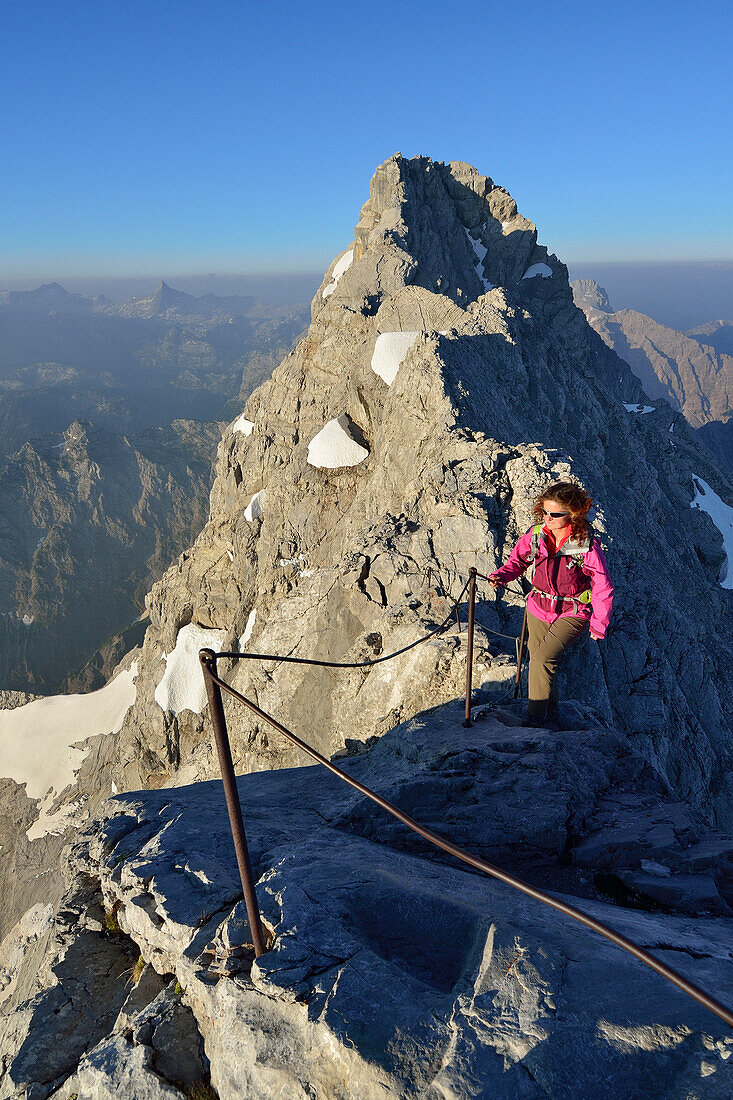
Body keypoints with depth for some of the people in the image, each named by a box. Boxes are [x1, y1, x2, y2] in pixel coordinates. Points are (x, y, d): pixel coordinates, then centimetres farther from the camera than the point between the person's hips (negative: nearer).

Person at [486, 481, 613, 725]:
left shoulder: (587, 546, -22)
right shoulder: (535, 535, -9)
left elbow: (603, 589, -12)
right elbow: (518, 559, 10)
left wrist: (599, 626, -5)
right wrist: (502, 575, -12)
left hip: (573, 613, -5)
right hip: (539, 608, 5)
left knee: (543, 660, -21)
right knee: (538, 662, 14)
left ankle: (535, 717, -6)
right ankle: (550, 712, 40)